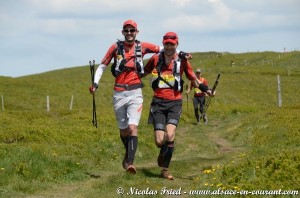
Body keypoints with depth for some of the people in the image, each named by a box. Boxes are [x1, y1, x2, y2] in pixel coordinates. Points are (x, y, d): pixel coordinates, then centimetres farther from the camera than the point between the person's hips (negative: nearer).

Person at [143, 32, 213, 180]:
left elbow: (193, 79, 10)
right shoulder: (155, 59, 4)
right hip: (158, 102, 1)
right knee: (159, 141, -7)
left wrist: (206, 89, -5)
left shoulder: (182, 61, 3)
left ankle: (165, 169, -6)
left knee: (170, 136, -21)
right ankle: (163, 153, 31)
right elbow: (143, 73, 19)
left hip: (174, 102, -1)